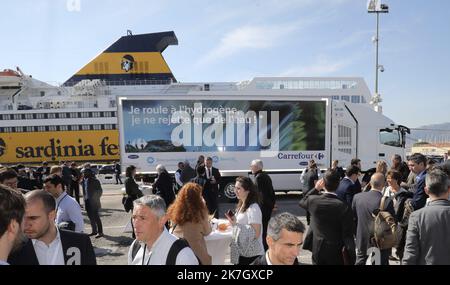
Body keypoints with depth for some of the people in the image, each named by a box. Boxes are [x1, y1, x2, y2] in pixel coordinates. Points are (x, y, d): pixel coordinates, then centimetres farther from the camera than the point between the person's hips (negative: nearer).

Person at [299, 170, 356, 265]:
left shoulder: (313, 200, -14)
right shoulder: (343, 206, -21)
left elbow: (302, 202, 13)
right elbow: (348, 236, -17)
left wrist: (316, 189, 6)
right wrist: (351, 259, -7)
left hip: (317, 249, 2)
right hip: (336, 252, -2)